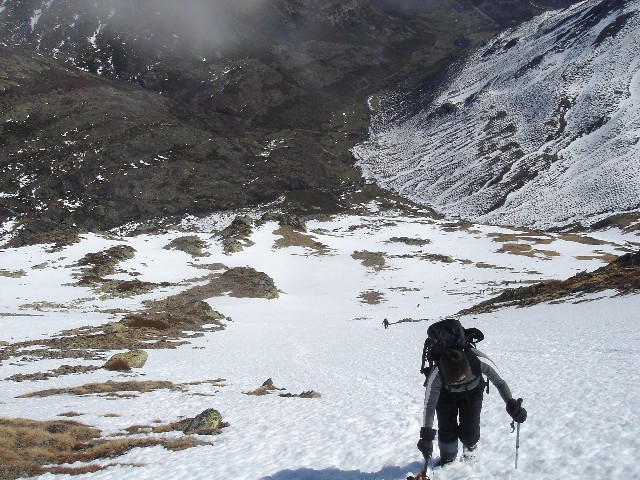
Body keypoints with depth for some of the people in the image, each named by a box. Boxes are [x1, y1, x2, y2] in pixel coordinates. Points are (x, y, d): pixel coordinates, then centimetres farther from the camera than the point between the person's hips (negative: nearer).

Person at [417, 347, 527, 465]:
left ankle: (470, 446, 30)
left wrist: (511, 404, -34)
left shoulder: (479, 361, -40)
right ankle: (447, 459, 22)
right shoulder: (436, 374, -39)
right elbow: (429, 405, -30)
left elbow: (500, 382, -22)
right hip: (446, 393, 0)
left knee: (470, 432, -6)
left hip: (472, 392, 0)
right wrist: (426, 437, -33)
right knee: (447, 430, -7)